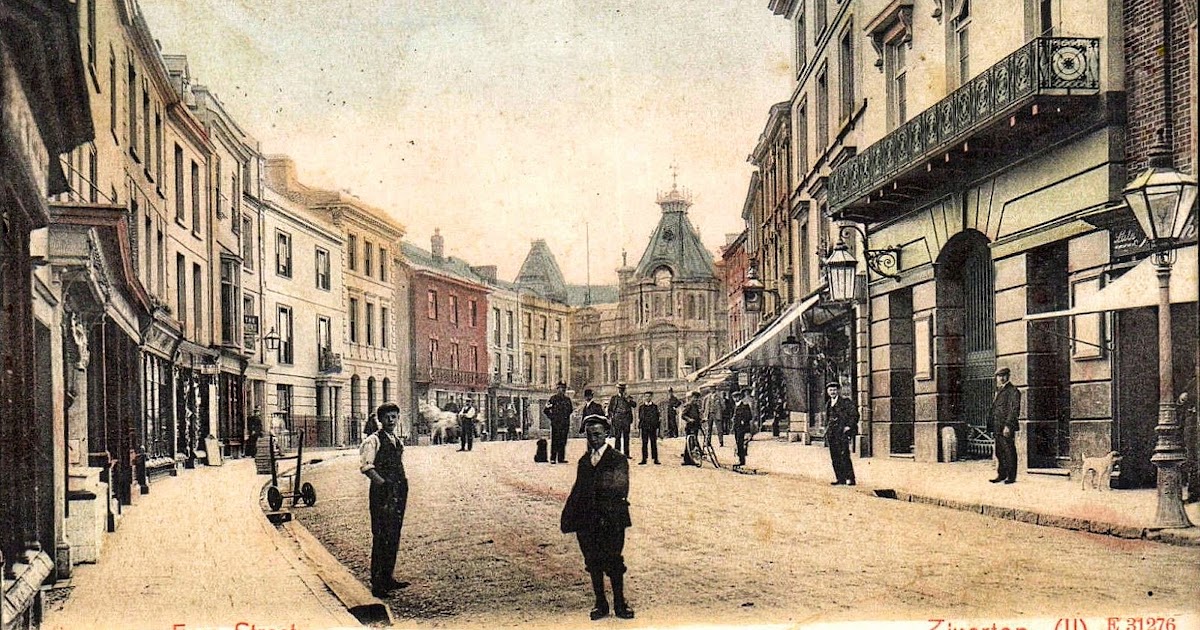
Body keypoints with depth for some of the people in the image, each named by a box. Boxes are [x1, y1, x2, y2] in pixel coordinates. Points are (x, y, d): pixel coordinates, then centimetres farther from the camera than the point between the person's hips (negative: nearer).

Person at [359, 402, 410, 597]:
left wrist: (402, 483, 14)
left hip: (398, 493, 8)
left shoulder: (397, 442, 17)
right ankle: (377, 583, -4)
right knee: (381, 537, -8)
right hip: (382, 494, -8)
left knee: (393, 537, 13)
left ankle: (388, 578, 22)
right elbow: (366, 466, -17)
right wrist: (382, 482, -22)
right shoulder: (373, 440, -8)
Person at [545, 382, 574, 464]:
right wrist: (551, 417, -4)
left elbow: (570, 410, 25)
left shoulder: (567, 399, 14)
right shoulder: (553, 399, -1)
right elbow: (545, 410, 0)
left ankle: (561, 458, 10)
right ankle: (553, 459, -4)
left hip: (565, 423, 5)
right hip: (555, 423, -5)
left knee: (563, 442, 5)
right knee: (555, 441, -5)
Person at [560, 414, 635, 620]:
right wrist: (568, 516, 6)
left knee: (613, 562, -2)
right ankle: (600, 604, 17)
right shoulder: (584, 461, 16)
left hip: (611, 520, -5)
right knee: (593, 563, 7)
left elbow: (620, 488, -12)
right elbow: (578, 491, 16)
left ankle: (620, 604, 10)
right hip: (587, 521, 5)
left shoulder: (618, 460, -1)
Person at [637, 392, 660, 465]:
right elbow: (639, 417, 11)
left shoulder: (655, 406, 7)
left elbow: (657, 418, 7)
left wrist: (657, 428, 1)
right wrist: (638, 427, 4)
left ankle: (656, 459, 3)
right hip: (644, 427, 1)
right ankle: (644, 459, 3)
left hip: (653, 427, -1)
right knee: (644, 443, 0)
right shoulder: (641, 406, 10)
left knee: (654, 443, 0)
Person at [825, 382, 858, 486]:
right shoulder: (828, 404, 20)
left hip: (842, 432, -7)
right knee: (834, 457, 5)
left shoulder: (845, 401, -2)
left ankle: (850, 478, -10)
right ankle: (840, 478, 10)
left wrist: (849, 426, -12)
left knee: (844, 455, -12)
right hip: (831, 434, 7)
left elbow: (854, 414, -6)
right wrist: (827, 432, 19)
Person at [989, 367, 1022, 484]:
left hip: (1007, 427, -8)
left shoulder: (1013, 390, -7)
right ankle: (1001, 475, 20)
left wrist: (1008, 425, -19)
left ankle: (1011, 477, 0)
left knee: (1009, 451, -4)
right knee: (999, 452, 12)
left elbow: (1015, 409, -14)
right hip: (998, 427, 8)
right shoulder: (999, 391, 20)